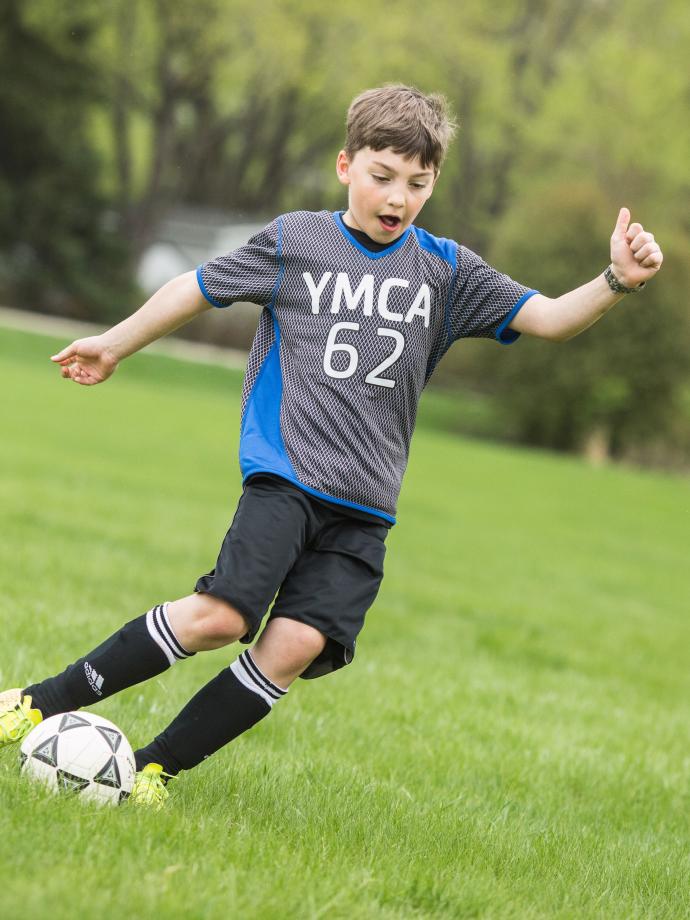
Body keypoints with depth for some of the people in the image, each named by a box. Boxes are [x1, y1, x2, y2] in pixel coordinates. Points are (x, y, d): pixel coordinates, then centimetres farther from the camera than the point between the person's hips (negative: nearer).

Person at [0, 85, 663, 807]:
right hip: (284, 476, -3)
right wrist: (115, 344, 24)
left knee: (296, 646, -15)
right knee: (222, 616, -21)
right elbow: (199, 287, 16)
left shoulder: (447, 271, 10)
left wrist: (617, 282, -13)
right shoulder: (294, 243, 4)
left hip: (363, 512, 3)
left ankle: (153, 769, -4)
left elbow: (549, 318, 5)